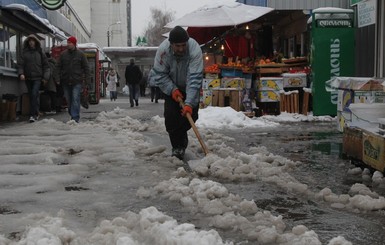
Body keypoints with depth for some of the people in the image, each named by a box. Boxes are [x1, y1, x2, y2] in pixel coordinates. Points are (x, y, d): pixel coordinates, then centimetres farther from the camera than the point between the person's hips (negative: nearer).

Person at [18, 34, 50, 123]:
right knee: (31, 96, 7)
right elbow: (20, 64, 3)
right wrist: (21, 73, -15)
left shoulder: (40, 52, 6)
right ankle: (36, 114, 17)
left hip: (37, 77, -3)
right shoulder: (24, 52, 8)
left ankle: (33, 115, -19)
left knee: (34, 94, -17)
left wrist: (45, 77, 0)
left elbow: (46, 65, 9)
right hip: (28, 78, 3)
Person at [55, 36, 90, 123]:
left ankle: (75, 118, -12)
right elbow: (58, 66, 9)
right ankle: (72, 115, 21)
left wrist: (86, 80, -3)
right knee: (68, 100, 9)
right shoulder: (63, 54, 8)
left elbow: (86, 68, 4)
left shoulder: (80, 54, 3)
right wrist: (57, 78, -3)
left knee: (75, 99, -12)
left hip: (77, 82, -3)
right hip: (66, 82, 3)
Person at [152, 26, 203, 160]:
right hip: (171, 87, 1)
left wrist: (189, 103, -44)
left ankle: (180, 136, 23)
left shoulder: (195, 50, -35)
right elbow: (159, 75, -16)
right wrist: (172, 89, -27)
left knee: (191, 114, -6)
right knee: (170, 116, -11)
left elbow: (194, 79, -38)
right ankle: (177, 146, 2)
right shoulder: (163, 50, -28)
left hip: (189, 87, -1)